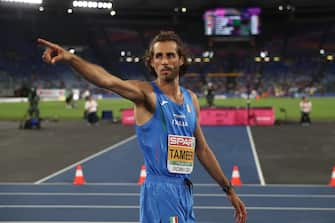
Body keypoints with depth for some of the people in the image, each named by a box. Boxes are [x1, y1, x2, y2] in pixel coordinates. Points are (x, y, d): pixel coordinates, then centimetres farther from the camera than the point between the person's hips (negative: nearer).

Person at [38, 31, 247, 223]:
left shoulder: (191, 99, 11)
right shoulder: (147, 93, -8)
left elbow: (202, 149, 18)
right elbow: (108, 81, -27)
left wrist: (229, 190, 20)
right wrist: (70, 57, -45)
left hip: (185, 191, 6)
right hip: (160, 191, -6)